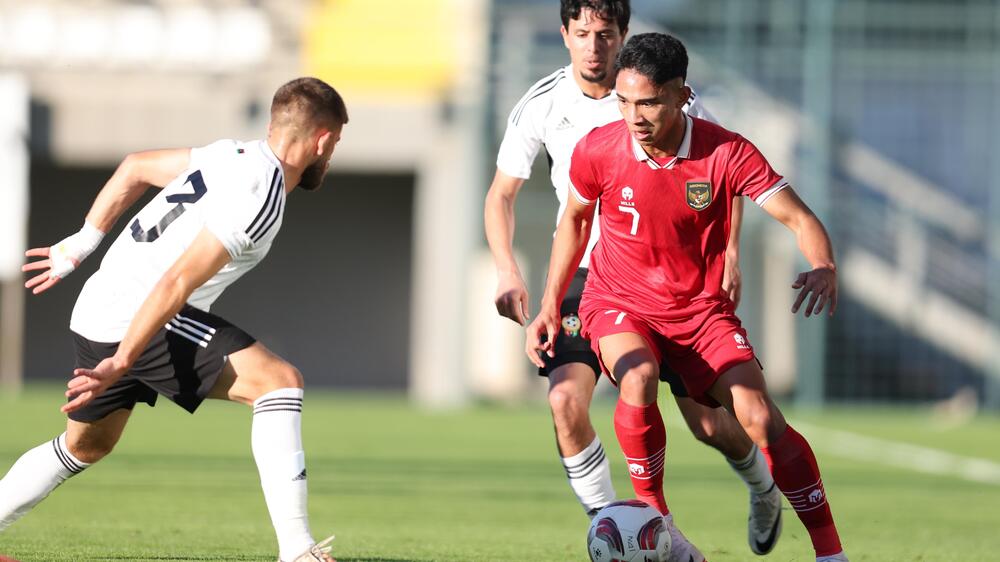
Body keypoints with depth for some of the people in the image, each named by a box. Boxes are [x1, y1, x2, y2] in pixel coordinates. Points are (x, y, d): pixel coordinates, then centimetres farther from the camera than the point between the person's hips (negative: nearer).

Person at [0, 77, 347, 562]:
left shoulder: (233, 156, 11)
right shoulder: (261, 198, -17)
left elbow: (135, 167, 24)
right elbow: (177, 282, -24)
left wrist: (80, 244, 30)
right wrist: (120, 364, -25)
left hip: (97, 314, 10)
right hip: (138, 323, -10)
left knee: (86, 446, 28)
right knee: (279, 381, -15)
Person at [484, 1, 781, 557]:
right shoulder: (542, 105, -6)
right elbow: (502, 194, 6)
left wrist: (729, 252, -10)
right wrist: (508, 271, -9)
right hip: (585, 275, 1)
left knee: (711, 424, 0)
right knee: (566, 398, -23)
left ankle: (764, 488, 34)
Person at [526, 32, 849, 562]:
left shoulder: (726, 153, -19)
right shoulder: (597, 150, -15)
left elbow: (800, 219, -17)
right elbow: (574, 218, 6)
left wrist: (823, 270, -39)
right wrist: (549, 307, 3)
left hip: (701, 309, 0)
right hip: (619, 301, 0)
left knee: (760, 416, -17)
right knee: (639, 380, -33)